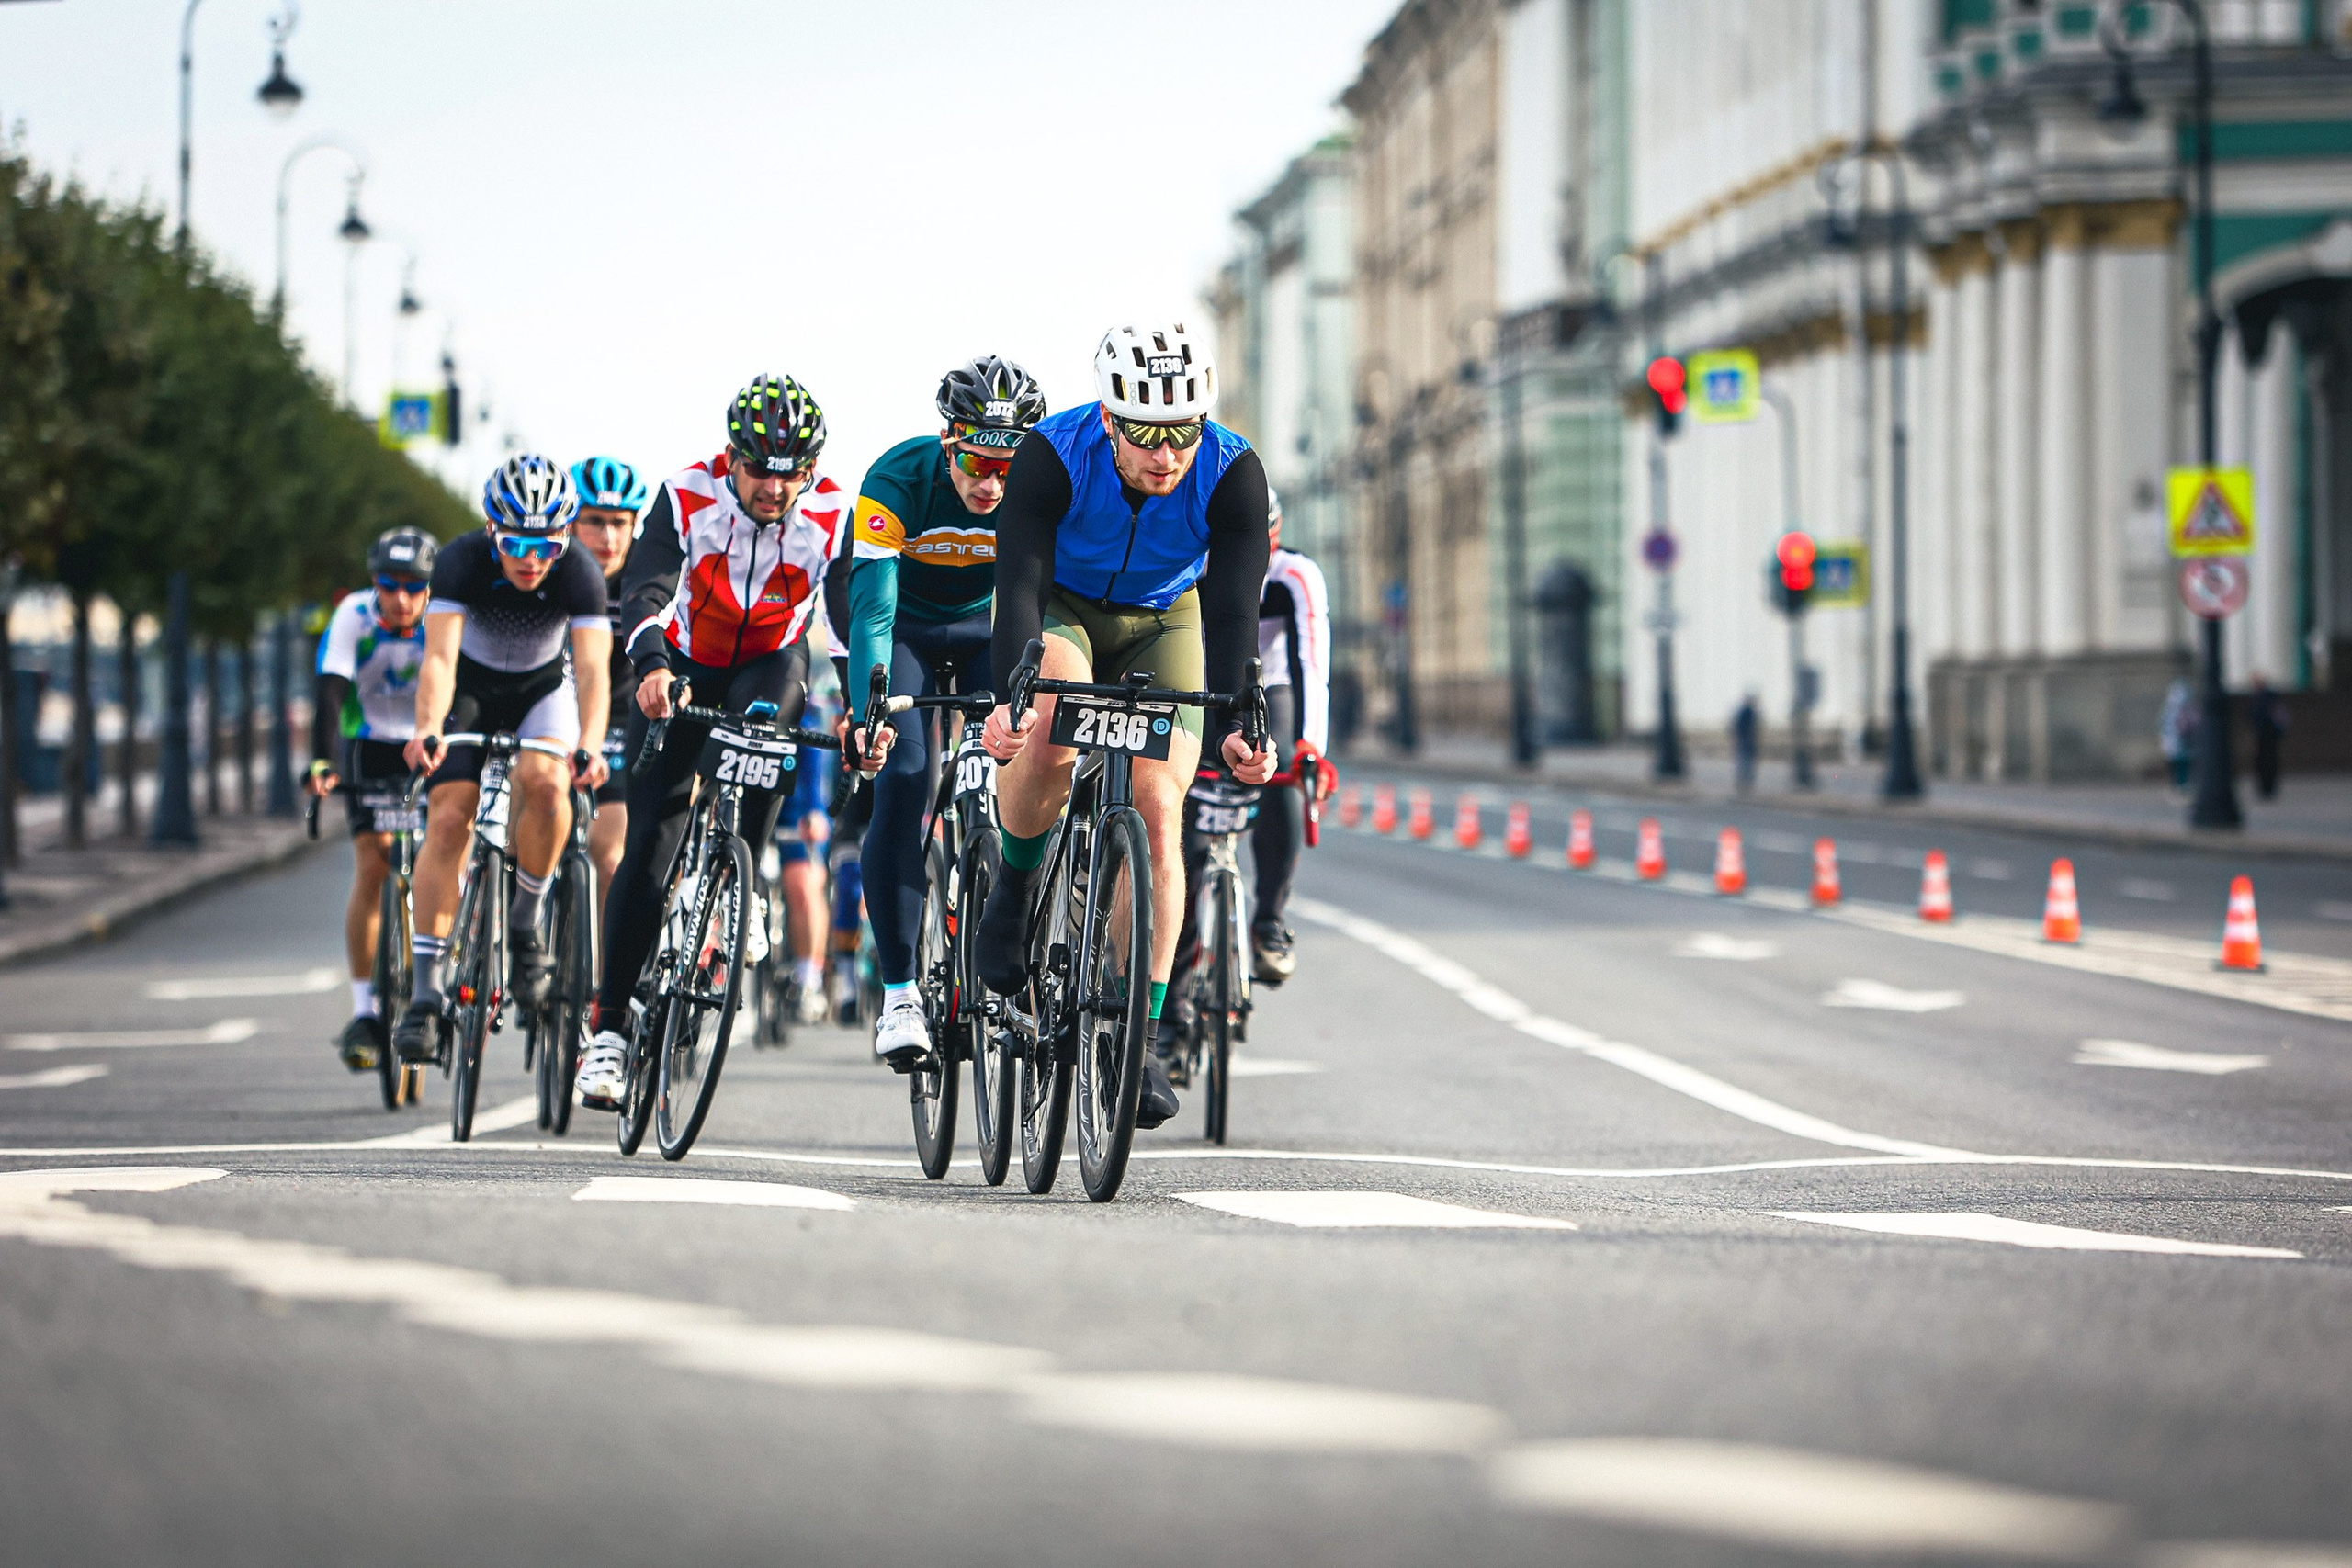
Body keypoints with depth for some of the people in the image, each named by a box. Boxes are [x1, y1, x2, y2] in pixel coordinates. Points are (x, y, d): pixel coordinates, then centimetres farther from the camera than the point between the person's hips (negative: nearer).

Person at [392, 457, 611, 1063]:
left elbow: (592, 666, -39)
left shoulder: (579, 574, -29)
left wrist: (590, 745, -57)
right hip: (471, 689, 0)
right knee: (447, 820, -15)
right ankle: (425, 992, -11)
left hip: (544, 689, 0)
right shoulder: (462, 563, -30)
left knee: (543, 782, -30)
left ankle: (525, 921, -6)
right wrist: (427, 730, -59)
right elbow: (440, 656, -40)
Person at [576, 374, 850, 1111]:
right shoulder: (687, 497, -24)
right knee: (649, 843, -9)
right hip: (683, 665, 0)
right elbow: (646, 590, -34)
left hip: (768, 665, 0)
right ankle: (611, 1025, -4)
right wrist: (651, 666, -54)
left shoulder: (833, 516, -22)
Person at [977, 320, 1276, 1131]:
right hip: (1061, 609, -2)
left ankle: (1146, 1036, -6)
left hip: (1160, 629, 2)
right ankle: (1016, 886, -6)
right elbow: (1019, 583, -38)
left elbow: (1232, 611, -32)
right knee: (1051, 734, -34)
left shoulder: (1233, 474, -29)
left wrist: (1231, 726, -46)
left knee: (1158, 819, -13)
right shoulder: (1053, 455, -32)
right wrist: (1010, 697, -54)